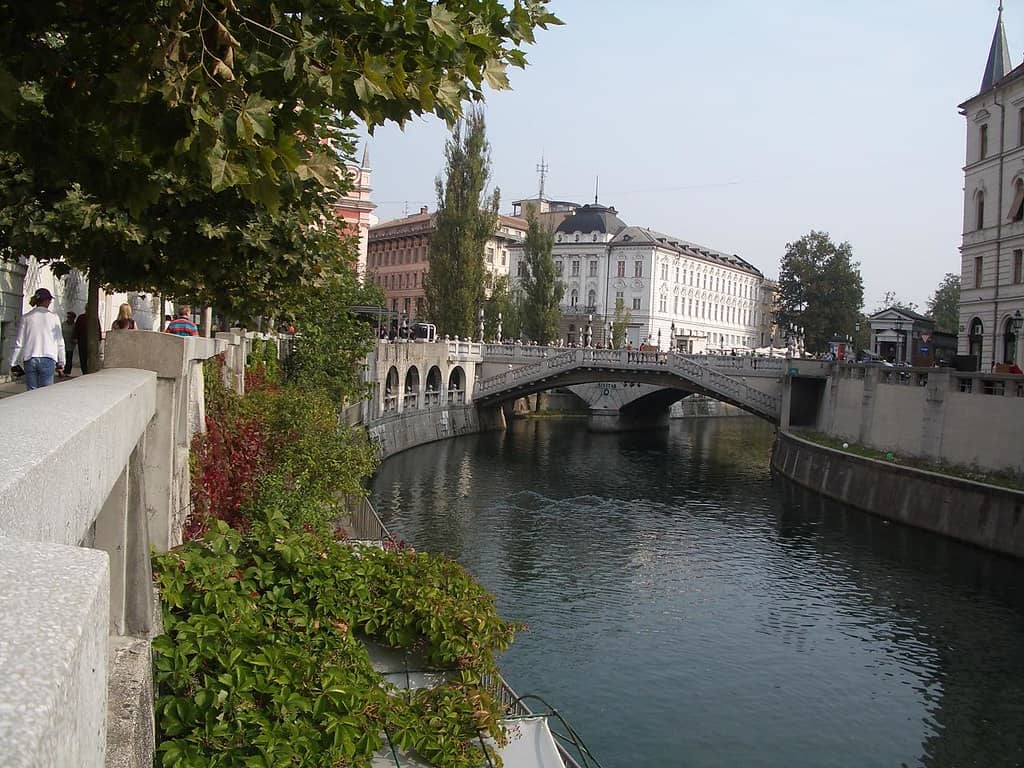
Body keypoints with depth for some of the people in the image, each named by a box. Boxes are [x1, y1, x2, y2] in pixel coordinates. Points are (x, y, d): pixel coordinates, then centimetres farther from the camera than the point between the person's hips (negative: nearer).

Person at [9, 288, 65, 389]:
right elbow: (60, 342, 3)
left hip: (29, 359, 2)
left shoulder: (26, 317, 4)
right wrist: (61, 363, 10)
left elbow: (19, 343, 5)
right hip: (47, 359, -2)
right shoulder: (53, 317, 1)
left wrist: (13, 363, 13)